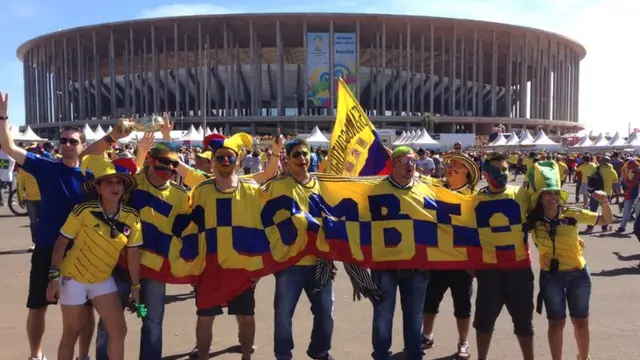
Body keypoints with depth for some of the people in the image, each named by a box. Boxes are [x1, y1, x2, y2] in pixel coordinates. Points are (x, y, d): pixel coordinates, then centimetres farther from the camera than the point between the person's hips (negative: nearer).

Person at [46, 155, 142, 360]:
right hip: (73, 277, -3)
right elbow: (62, 242, -13)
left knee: (119, 330, 2)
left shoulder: (131, 217, -10)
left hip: (103, 279, 4)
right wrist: (54, 276, -14)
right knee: (72, 332, 8)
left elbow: (132, 253, -2)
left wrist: (135, 285, 2)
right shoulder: (84, 211, -21)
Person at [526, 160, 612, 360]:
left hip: (578, 274, 2)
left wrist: (605, 202, -18)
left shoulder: (573, 215, -10)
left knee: (581, 322, 15)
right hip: (550, 277, -1)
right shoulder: (533, 220, -12)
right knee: (556, 323, 8)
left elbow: (607, 220, 0)